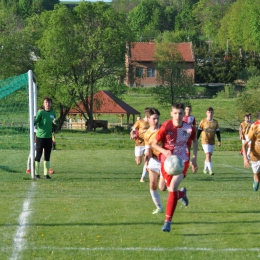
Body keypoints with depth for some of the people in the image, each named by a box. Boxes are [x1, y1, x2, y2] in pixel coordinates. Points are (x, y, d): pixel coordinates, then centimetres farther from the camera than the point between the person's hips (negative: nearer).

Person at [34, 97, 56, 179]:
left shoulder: (53, 113, 9)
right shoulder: (40, 112, -7)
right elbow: (35, 122, -15)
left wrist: (54, 123, -4)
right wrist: (33, 122, -36)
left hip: (49, 137, 5)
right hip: (40, 137, -5)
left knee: (47, 156, 8)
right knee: (38, 155, -3)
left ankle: (46, 174, 14)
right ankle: (36, 174, 3)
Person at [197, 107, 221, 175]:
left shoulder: (215, 122, 7)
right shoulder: (203, 122, -2)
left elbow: (217, 132, 11)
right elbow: (199, 131, 1)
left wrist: (219, 140, 2)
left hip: (212, 142, 4)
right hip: (205, 141, -4)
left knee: (209, 156, 11)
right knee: (208, 155, -16)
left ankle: (205, 169, 29)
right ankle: (210, 170, -22)